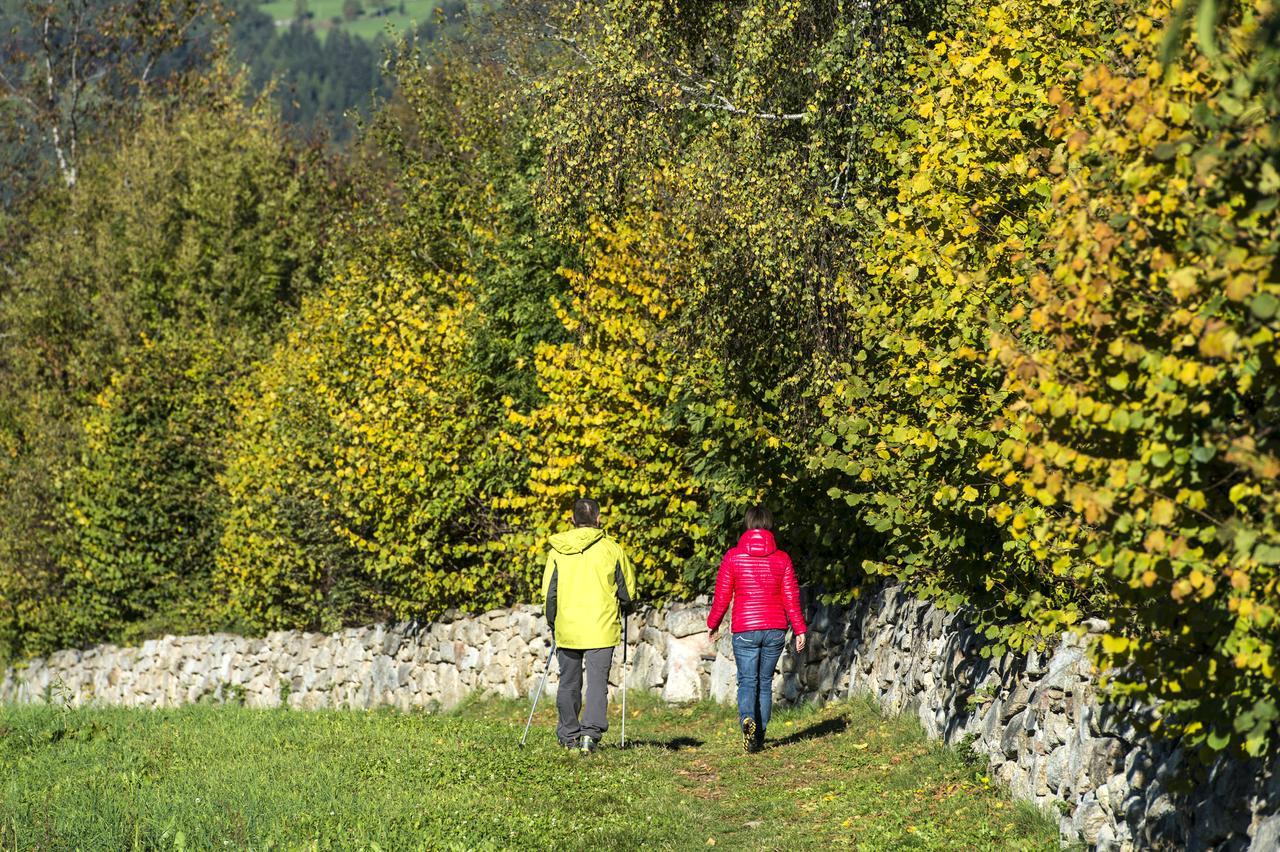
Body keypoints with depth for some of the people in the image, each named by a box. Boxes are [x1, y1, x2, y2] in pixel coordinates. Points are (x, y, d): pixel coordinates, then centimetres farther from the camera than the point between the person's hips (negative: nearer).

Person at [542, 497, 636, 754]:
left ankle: (568, 735, 23)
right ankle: (591, 731, -18)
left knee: (569, 683, 15)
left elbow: (548, 592, 3)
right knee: (597, 682, -2)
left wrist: (552, 623, 17)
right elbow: (628, 590, 4)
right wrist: (619, 606, 25)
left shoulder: (557, 550, 1)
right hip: (602, 629, -2)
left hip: (567, 629, 2)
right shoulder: (611, 549, -3)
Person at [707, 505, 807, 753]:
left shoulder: (733, 556, -3)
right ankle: (760, 735, 14)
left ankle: (747, 719, -27)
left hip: (745, 630, -2)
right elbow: (791, 597, -1)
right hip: (775, 630, 2)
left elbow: (722, 597, -1)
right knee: (765, 681, 14)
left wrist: (713, 624, 13)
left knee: (747, 681, 1)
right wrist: (800, 630, 4)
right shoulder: (781, 558, 1)